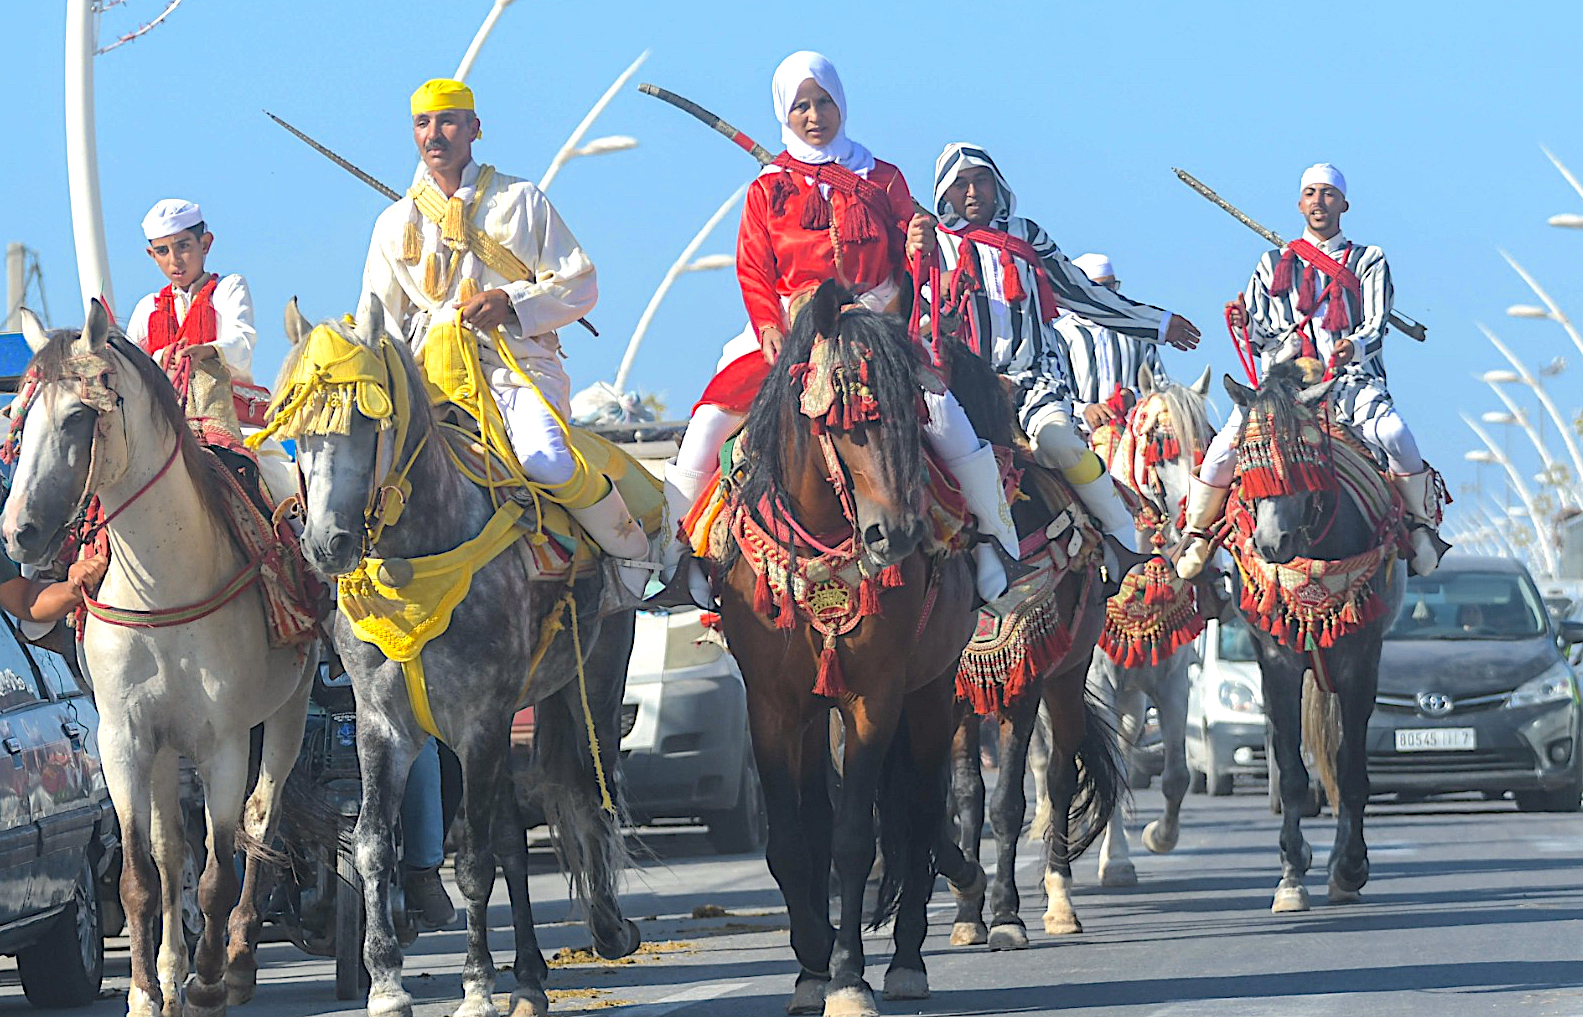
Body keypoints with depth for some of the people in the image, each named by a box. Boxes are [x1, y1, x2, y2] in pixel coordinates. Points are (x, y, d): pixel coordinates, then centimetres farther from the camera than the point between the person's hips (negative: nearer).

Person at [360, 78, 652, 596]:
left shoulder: (519, 200, 12)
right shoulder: (395, 223, 19)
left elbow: (579, 284, 8)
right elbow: (380, 323, 18)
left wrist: (513, 301, -10)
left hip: (520, 364, -2)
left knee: (547, 463, -30)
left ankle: (629, 548, -7)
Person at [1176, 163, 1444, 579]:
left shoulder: (1369, 262, 15)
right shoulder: (1273, 265, 20)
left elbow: (1377, 326, 1)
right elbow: (1257, 337, 14)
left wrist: (1356, 346, -22)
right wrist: (1242, 324, -10)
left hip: (1351, 380, -1)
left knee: (1395, 436, -32)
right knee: (1225, 447, -24)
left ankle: (1422, 525, -8)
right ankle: (1197, 535, 0)